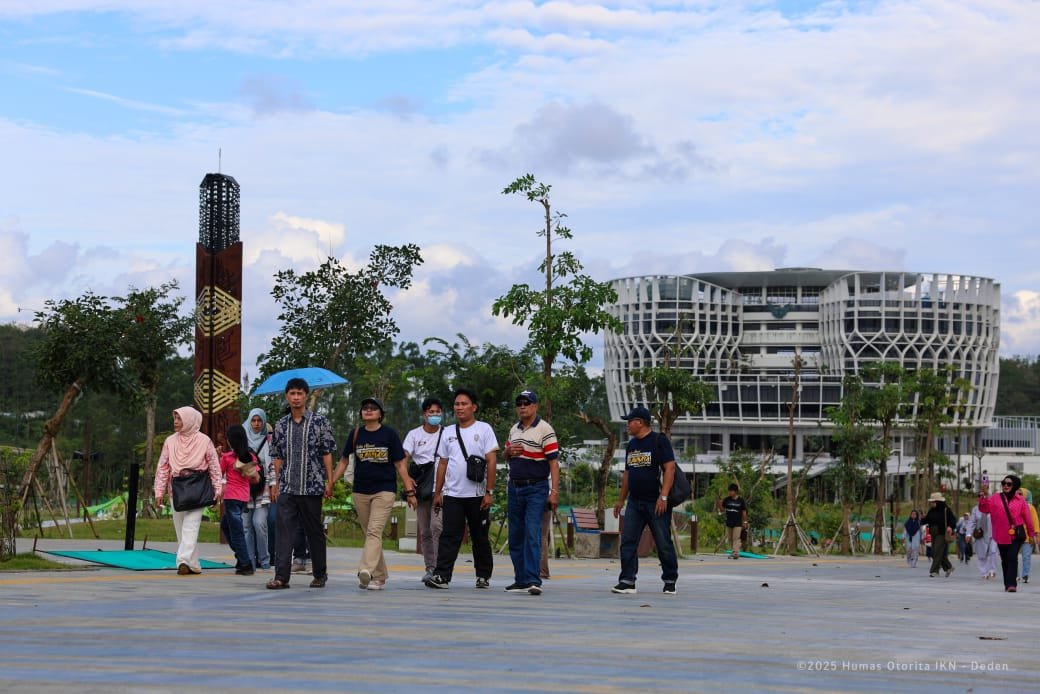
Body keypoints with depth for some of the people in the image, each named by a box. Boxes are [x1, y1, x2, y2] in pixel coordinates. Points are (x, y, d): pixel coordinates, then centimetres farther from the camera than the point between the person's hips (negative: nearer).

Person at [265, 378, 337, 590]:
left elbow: (327, 453, 0)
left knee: (314, 531, 6)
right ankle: (281, 576, -10)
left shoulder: (319, 422, 0)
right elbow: (278, 457, 14)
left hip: (312, 487, -2)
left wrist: (329, 481, -4)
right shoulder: (281, 425, 9)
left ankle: (320, 574, 19)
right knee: (284, 530, -6)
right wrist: (276, 483, 10)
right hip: (287, 487, 2)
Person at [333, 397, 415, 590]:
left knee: (374, 531, -18)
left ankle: (366, 571, -33)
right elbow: (343, 461, 14)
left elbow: (400, 465, 3)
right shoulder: (356, 434, 8)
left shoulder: (389, 434, 1)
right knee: (370, 534, 9)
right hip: (360, 491, 4)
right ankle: (380, 577, 18)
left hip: (384, 489, -4)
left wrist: (409, 491, -2)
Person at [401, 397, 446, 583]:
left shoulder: (446, 434, 5)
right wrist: (407, 477, -20)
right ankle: (430, 568, 17)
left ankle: (440, 566, -16)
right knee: (423, 531, 7)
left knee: (437, 525, -18)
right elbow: (404, 458, -3)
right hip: (421, 489, 3)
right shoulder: (414, 434, 7)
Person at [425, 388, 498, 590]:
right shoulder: (448, 432, 13)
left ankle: (483, 576, 17)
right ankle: (441, 576, -11)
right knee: (449, 536, -6)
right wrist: (437, 492, 11)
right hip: (452, 495, 3)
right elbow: (442, 463, 16)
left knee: (480, 538, 7)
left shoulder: (484, 429, 0)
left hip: (477, 495, -3)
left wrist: (489, 492, -11)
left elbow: (492, 461, -5)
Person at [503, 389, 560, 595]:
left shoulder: (544, 430, -8)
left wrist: (554, 492, -18)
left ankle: (533, 580, -20)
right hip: (515, 486, 7)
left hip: (536, 488, -7)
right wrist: (509, 451, 1)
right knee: (515, 536, 9)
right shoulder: (514, 429, 13)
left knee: (532, 533, -15)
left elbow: (554, 463, -11)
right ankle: (521, 580, 16)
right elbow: (506, 456, 26)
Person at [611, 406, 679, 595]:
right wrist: (621, 499, 20)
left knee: (664, 543, -1)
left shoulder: (659, 441, -6)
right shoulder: (631, 445, 16)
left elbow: (670, 468, -12)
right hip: (634, 502, 7)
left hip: (655, 503, -7)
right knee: (628, 542, -2)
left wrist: (663, 497, -19)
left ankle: (670, 582, 11)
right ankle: (627, 581, -2)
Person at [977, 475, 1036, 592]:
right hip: (1001, 536, 2)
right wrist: (984, 495, -23)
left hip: (1016, 535, -2)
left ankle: (1012, 584, -17)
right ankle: (1008, 584, 21)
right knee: (1005, 560, 10)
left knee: (1012, 558, -14)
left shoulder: (1020, 500, 1)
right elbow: (984, 508, -9)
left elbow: (1027, 517, 5)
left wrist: (1031, 533, 7)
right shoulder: (995, 498, 4)